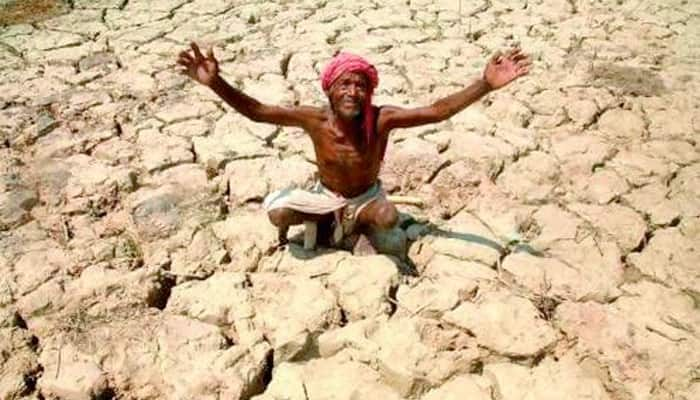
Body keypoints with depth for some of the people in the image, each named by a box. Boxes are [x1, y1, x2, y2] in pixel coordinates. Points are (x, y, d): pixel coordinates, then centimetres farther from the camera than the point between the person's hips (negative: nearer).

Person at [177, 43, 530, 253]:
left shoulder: (381, 119, -28)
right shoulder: (316, 119, -25)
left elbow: (437, 111, -34)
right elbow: (255, 111, -25)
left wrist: (486, 84, -44)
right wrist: (215, 83, -40)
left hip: (366, 197, 0)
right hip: (326, 196, 1)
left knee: (388, 217, -33)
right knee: (276, 211, -24)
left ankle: (361, 228, 7)